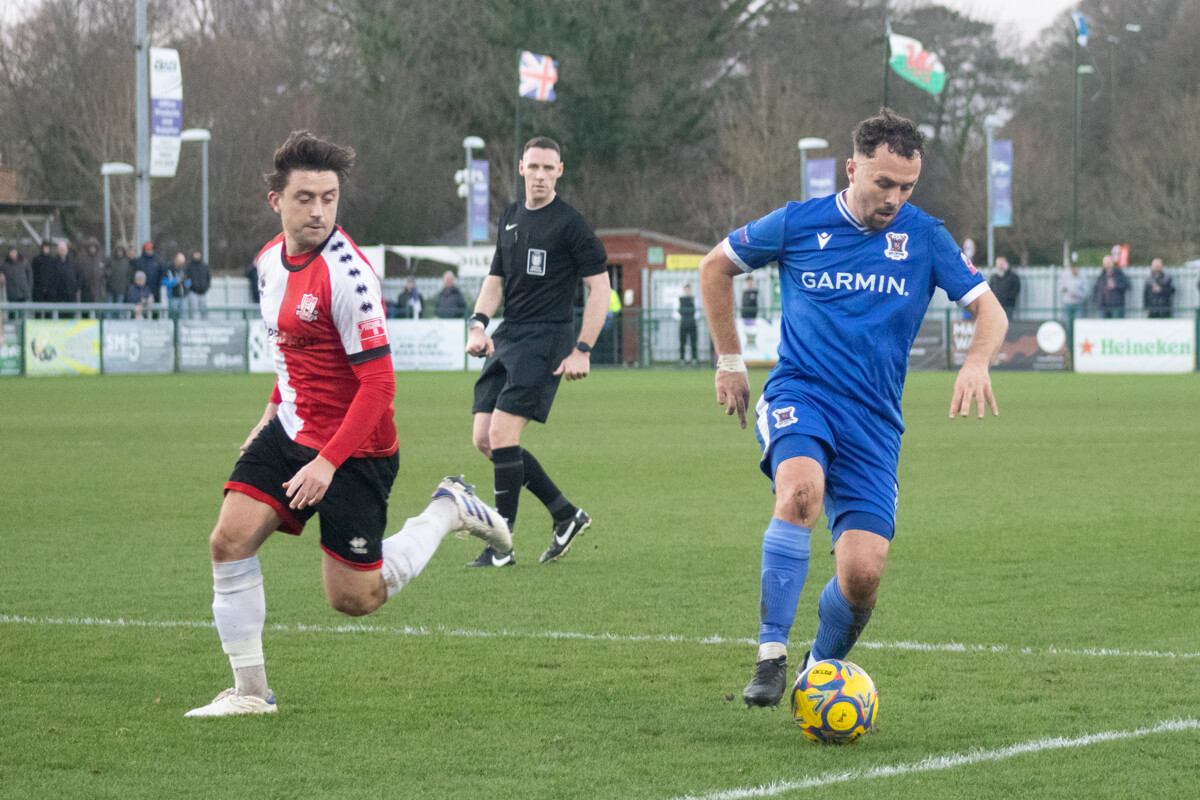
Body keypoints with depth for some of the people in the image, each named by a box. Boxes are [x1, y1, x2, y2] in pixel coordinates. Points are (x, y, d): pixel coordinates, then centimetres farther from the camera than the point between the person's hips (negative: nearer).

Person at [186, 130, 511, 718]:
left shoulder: (346, 273, -23)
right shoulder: (271, 259, 3)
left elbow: (378, 384, -23)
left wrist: (328, 462, -26)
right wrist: (272, 415, 20)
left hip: (355, 449, -7)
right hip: (291, 430, 7)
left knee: (353, 598, -2)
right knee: (230, 539, -9)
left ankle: (446, 513, 21)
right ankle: (250, 690, 1)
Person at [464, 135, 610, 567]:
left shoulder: (570, 224, -7)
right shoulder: (510, 218, 15)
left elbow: (600, 287, -7)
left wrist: (582, 350, -13)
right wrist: (479, 323, 2)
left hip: (546, 338, -8)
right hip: (506, 337, 8)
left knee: (502, 433, -16)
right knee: (484, 438, 3)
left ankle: (502, 545, -7)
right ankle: (566, 514, 15)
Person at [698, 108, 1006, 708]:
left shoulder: (923, 236, 3)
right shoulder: (798, 224, 0)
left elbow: (989, 309, 3)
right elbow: (716, 266, 15)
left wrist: (977, 360, -20)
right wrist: (728, 361, 14)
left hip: (873, 418, 2)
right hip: (799, 392, -2)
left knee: (864, 572, -12)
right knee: (801, 490, -36)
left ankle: (820, 670, 19)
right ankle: (770, 658, -31)